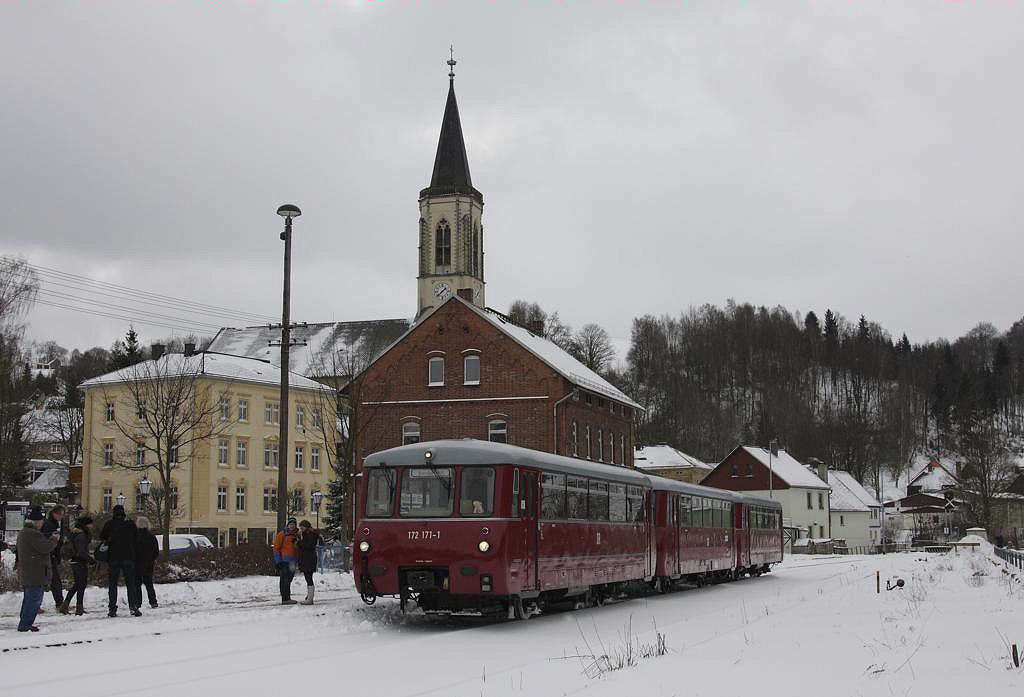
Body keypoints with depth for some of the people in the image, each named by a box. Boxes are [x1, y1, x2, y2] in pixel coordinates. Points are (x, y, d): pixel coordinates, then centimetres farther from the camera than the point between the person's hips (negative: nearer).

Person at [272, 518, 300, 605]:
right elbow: (276, 548, -6)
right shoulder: (282, 534, -4)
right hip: (284, 561, -7)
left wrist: (298, 560, 17)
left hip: (293, 562, 7)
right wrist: (278, 561, -12)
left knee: (289, 579, 12)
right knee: (285, 580, -9)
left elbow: (298, 549, 23)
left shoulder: (296, 535, 15)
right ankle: (285, 599, -11)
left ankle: (287, 598, 18)